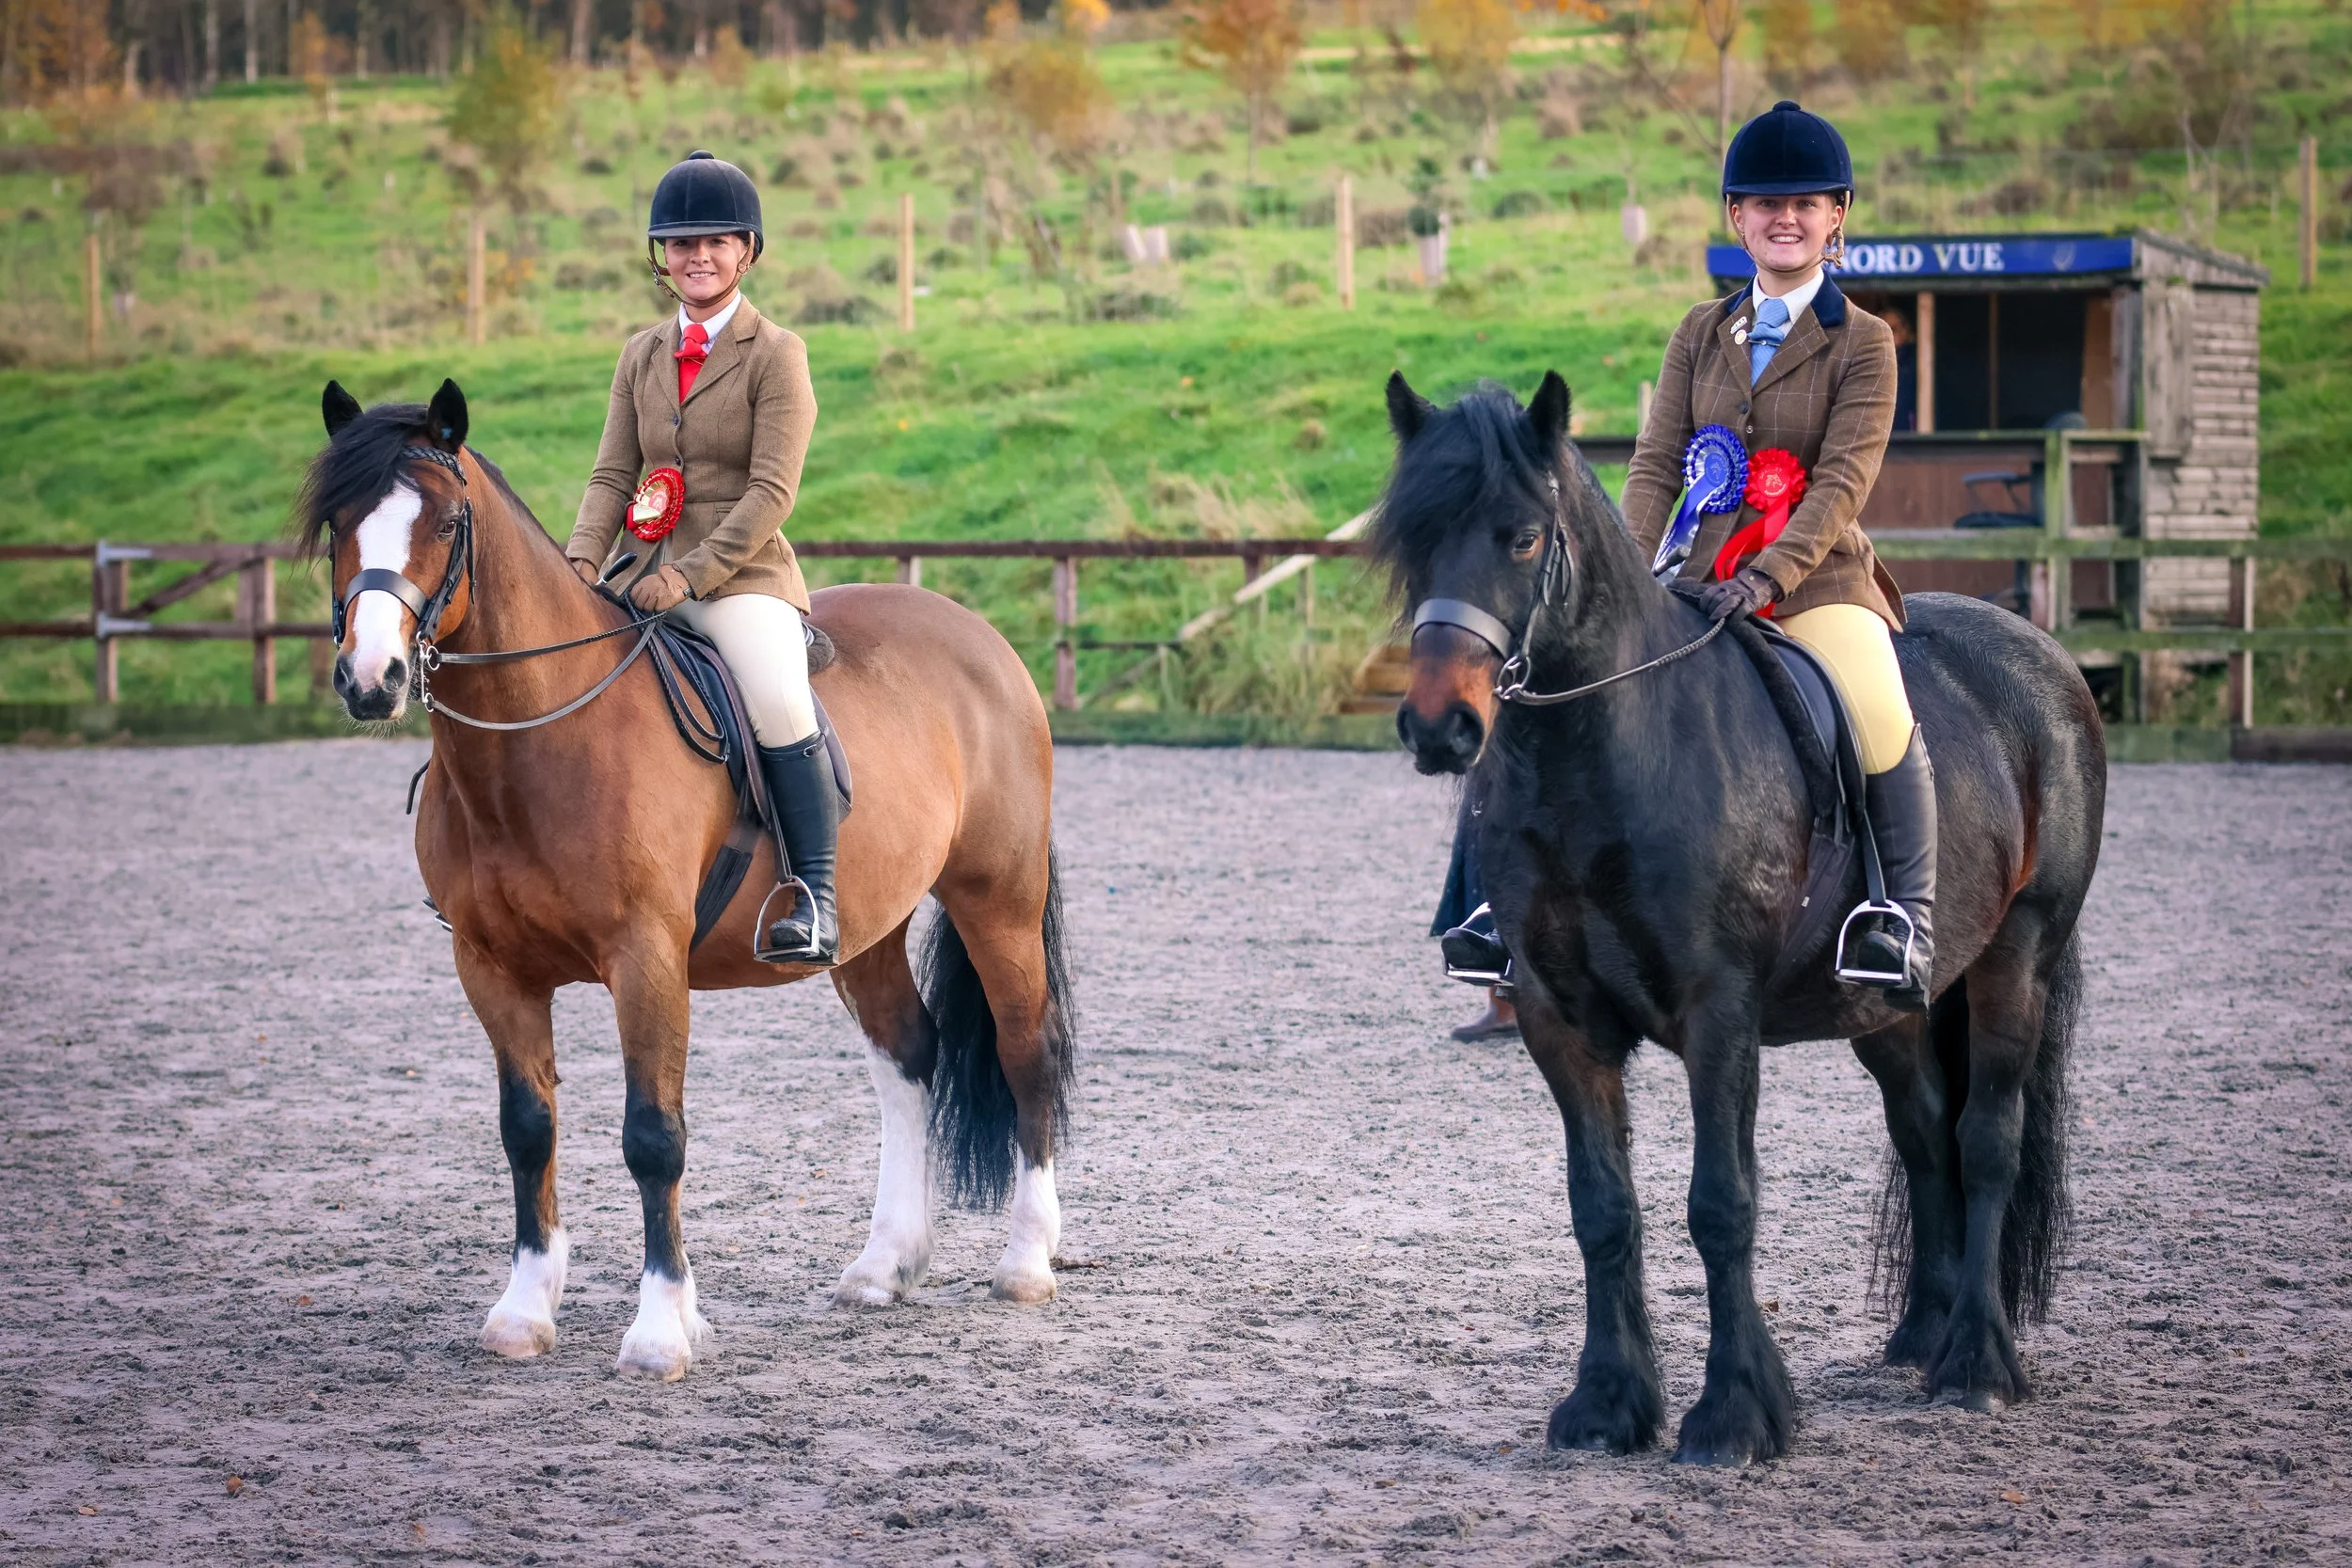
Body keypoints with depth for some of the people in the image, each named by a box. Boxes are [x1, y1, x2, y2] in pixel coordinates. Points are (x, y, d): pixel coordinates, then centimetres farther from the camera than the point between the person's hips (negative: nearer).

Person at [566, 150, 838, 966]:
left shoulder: (775, 354, -4)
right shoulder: (642, 356, 13)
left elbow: (772, 491, -11)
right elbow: (613, 476, 10)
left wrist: (691, 574, -20)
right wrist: (581, 565, -8)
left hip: (745, 577, -6)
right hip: (653, 579, 6)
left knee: (778, 702, -30)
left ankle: (816, 898, -23)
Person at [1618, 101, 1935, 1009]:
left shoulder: (1861, 343, 1)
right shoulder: (1700, 335, 13)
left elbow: (1843, 484, -10)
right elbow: (1657, 463, 7)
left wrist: (1766, 577, -24)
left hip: (1820, 579, -4)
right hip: (1705, 581, 4)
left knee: (1881, 719, -33)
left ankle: (1908, 914, -19)